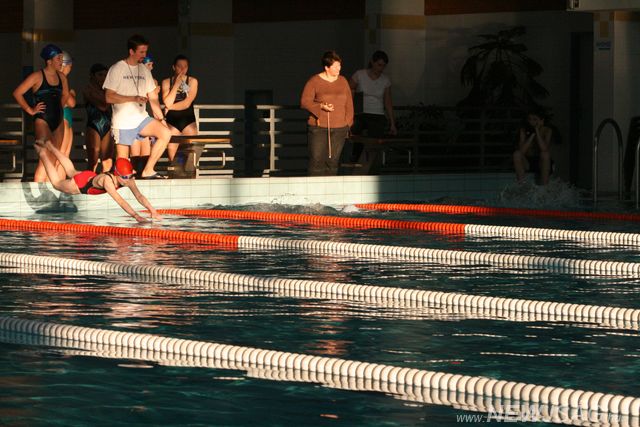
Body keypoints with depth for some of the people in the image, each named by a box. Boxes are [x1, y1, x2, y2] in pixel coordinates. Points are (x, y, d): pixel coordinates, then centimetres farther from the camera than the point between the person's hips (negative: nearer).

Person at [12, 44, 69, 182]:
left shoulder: (61, 77, 11)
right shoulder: (37, 76, -8)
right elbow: (17, 93, -10)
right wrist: (30, 110, -9)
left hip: (58, 121, 7)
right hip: (42, 121, -7)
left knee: (53, 160, 6)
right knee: (46, 158, -17)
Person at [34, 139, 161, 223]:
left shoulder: (128, 180, -31)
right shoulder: (107, 180, -49)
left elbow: (139, 196, -37)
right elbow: (120, 200, -57)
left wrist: (152, 210, -53)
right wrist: (136, 216, -67)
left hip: (92, 176, 6)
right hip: (81, 184, -6)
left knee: (72, 172, 35)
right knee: (56, 182, 23)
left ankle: (49, 146, 55)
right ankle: (42, 153, 42)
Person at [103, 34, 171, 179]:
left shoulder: (144, 71, 13)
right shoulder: (117, 69, -4)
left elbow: (153, 98, 14)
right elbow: (109, 97, -11)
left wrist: (161, 119, 3)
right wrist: (134, 98, -19)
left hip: (141, 118, 5)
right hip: (123, 123, -5)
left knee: (165, 133, -17)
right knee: (122, 164, -8)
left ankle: (148, 170, -10)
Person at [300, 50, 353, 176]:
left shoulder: (343, 81, 12)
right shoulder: (314, 81, -1)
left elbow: (349, 104, 16)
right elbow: (304, 101, -3)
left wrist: (348, 123, 9)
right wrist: (321, 106, -17)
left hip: (339, 128, 4)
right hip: (318, 127, -4)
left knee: (333, 161, 2)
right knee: (317, 160, -8)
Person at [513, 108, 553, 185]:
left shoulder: (547, 130, -12)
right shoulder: (524, 130, -9)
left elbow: (544, 149, -28)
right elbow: (522, 150, -21)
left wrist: (537, 132, -28)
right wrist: (532, 135, -24)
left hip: (541, 162, -1)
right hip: (527, 162, 1)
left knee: (545, 154, -32)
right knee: (517, 154, -26)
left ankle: (544, 186, -23)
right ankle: (521, 184, -18)